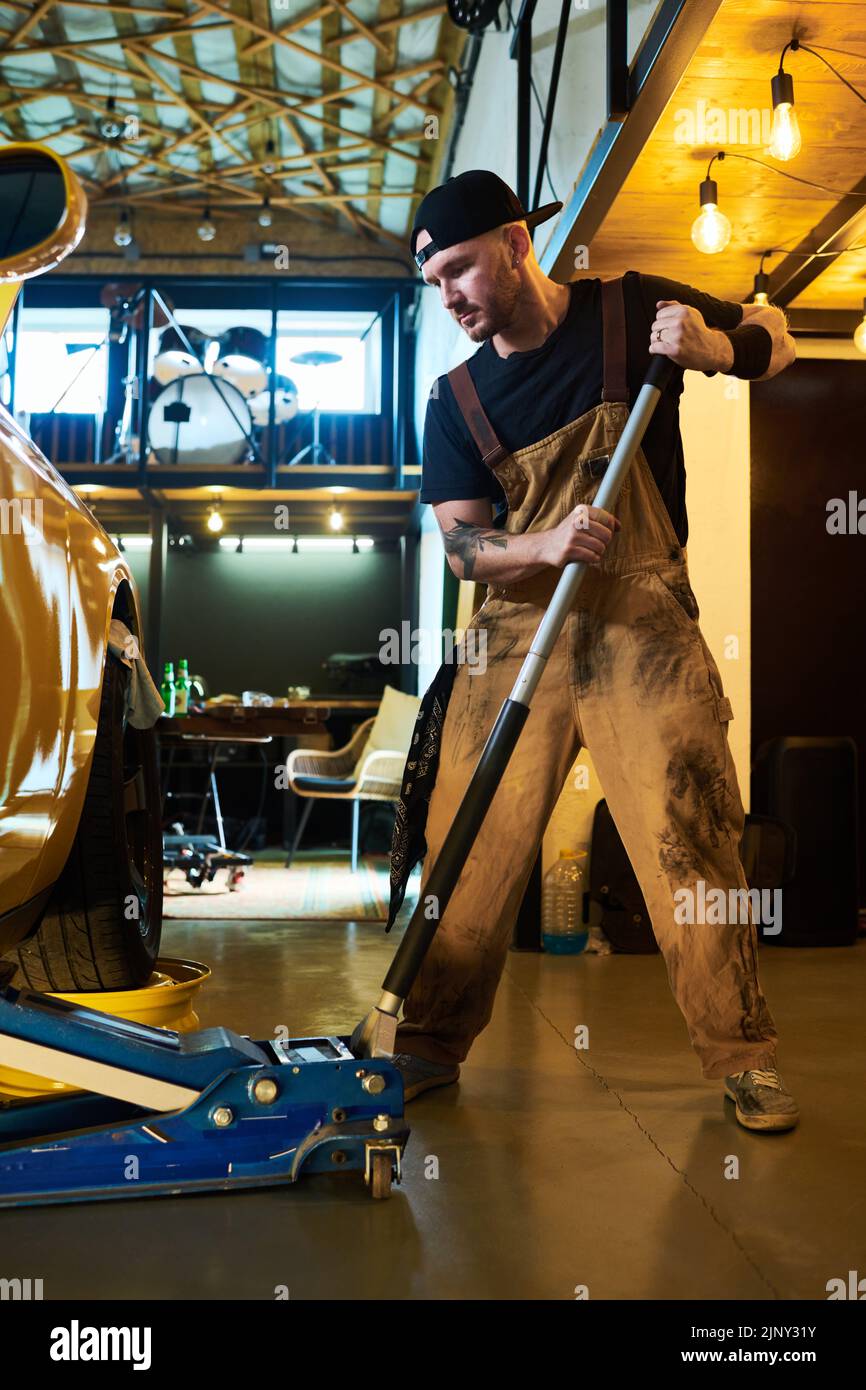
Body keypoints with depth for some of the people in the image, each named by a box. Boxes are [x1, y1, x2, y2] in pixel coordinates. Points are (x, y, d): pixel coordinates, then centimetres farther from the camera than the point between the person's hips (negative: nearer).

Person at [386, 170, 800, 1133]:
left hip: (643, 628, -2)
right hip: (515, 632, 2)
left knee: (691, 841, -6)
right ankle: (430, 1046, 15)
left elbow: (774, 338, 14)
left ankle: (742, 1057, 9)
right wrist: (548, 545, -19)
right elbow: (462, 545, 1)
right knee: (468, 846, -1)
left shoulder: (633, 311, 2)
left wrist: (715, 345, -9)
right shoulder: (456, 400, 7)